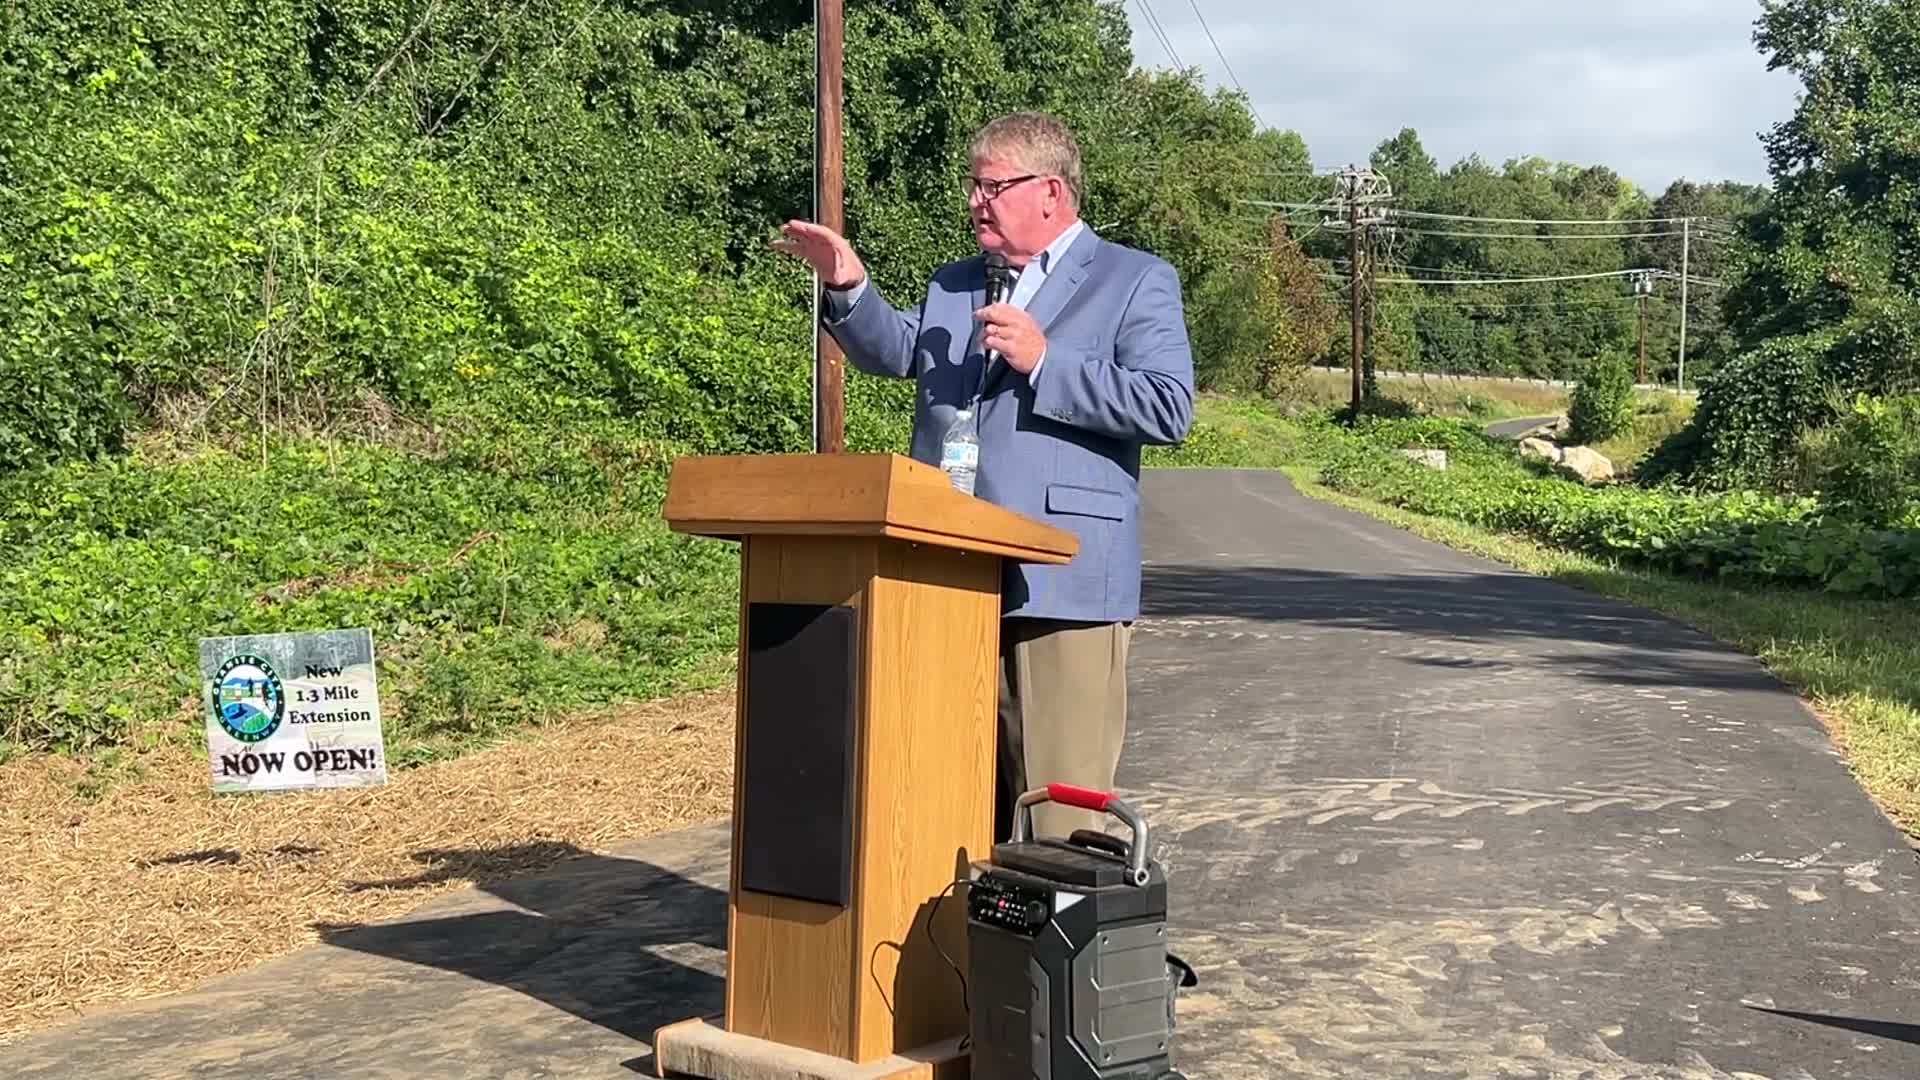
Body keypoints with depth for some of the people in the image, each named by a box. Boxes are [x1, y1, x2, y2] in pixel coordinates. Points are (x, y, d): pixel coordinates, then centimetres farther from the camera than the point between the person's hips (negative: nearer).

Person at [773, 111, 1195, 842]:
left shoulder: (1137, 282, 3)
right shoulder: (953, 286, 23)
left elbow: (1169, 409, -10)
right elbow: (894, 351, 8)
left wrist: (1043, 362, -14)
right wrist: (849, 288, -9)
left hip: (1062, 583, -6)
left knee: (1057, 815, -4)